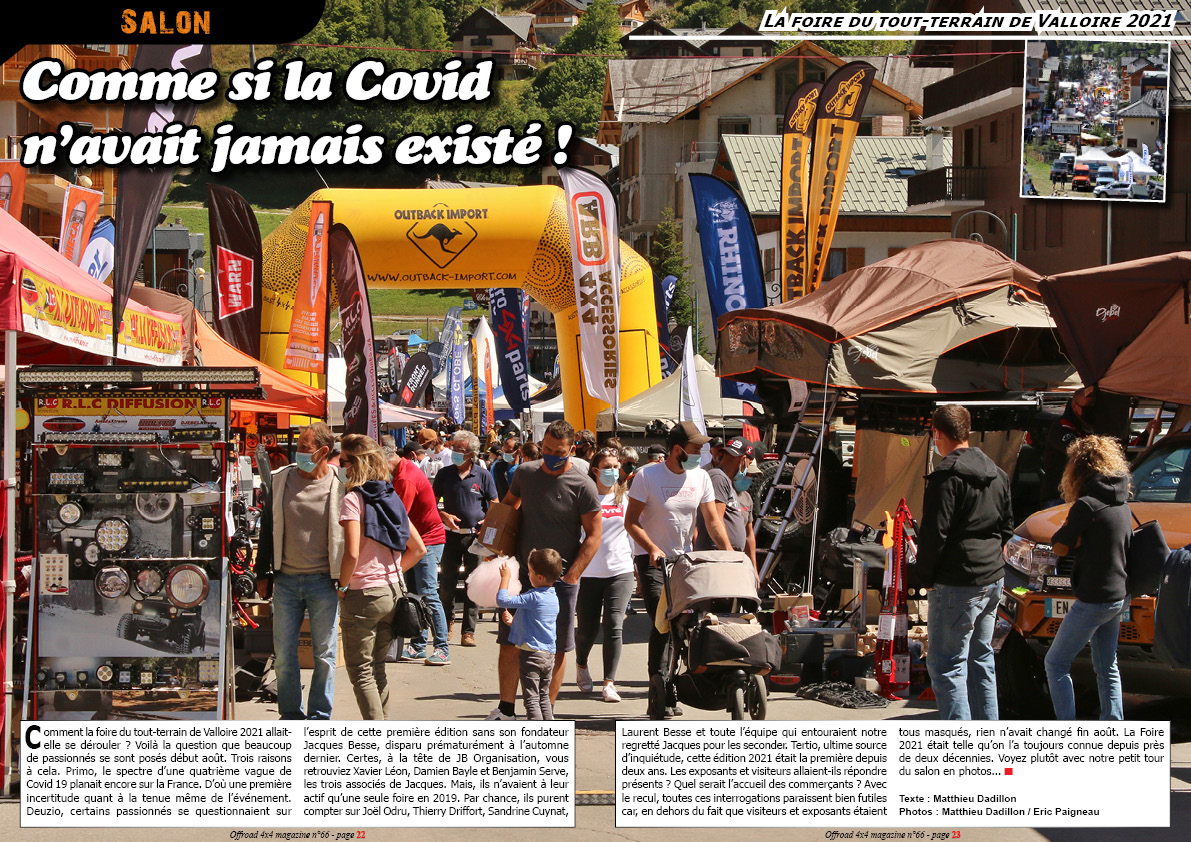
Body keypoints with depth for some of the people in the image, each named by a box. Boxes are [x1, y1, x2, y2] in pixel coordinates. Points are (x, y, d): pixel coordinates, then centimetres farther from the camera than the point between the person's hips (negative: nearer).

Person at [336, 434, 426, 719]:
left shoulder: (354, 499, -13)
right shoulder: (391, 497, 9)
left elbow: (352, 554, -22)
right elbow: (418, 549, 13)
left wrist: (342, 585, -8)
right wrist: (392, 575, 15)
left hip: (362, 595, -7)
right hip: (391, 593, 7)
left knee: (360, 673, -1)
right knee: (377, 669, 17)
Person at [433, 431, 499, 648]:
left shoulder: (483, 475, 0)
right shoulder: (445, 474, 4)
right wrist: (444, 516, -10)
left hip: (475, 536, -1)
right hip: (451, 534, 1)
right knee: (447, 583, 6)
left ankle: (468, 631, 5)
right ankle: (447, 621, 28)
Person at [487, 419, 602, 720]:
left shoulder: (582, 486, -9)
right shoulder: (525, 473, 4)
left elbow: (594, 534, -7)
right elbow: (508, 504, 22)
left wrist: (571, 577, -13)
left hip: (560, 579, -4)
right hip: (522, 574, 4)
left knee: (555, 649, 2)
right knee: (509, 644, 4)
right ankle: (506, 709, 12)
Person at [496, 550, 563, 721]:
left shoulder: (533, 598, -19)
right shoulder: (554, 598, 8)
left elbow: (502, 600, -18)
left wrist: (505, 577, -8)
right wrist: (513, 621, 24)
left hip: (531, 655, -8)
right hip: (549, 654, 8)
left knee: (531, 698, -4)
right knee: (544, 696, 18)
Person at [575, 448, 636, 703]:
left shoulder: (626, 498, 7)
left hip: (620, 571, 2)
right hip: (588, 573, -2)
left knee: (614, 625, -10)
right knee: (587, 628, 5)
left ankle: (609, 682, -6)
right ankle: (581, 665, 37)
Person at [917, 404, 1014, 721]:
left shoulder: (947, 474, -15)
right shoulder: (996, 472, 12)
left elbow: (935, 532, -17)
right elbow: (1007, 526, 19)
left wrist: (925, 575, -6)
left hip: (957, 585, -9)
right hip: (993, 579, 9)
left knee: (946, 665, -4)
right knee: (981, 659, 17)